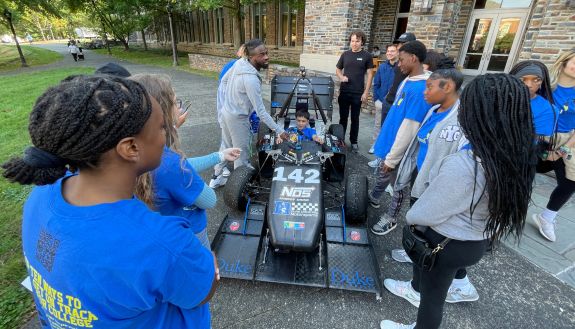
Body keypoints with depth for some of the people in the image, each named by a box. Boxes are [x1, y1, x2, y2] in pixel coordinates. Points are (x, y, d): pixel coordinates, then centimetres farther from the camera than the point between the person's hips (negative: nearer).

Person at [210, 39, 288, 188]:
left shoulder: (240, 62, -5)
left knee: (226, 146, 23)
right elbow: (261, 111, -28)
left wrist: (223, 104, 18)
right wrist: (279, 130, -23)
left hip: (226, 111, 9)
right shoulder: (251, 79, -31)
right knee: (242, 153, 8)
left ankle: (217, 177, 39)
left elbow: (223, 81, 9)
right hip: (238, 118, -9)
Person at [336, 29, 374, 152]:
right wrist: (341, 77, -6)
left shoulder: (367, 56, -1)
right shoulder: (345, 54, 6)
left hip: (358, 93, -2)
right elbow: (338, 69, 16)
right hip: (344, 91, 2)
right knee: (343, 117, 10)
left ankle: (354, 142, 18)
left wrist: (366, 92, -8)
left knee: (355, 118, 7)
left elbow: (370, 74, -2)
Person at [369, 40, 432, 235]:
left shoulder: (420, 89, -27)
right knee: (382, 174, 27)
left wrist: (392, 158, -21)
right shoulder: (408, 81, 4)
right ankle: (373, 198, 50)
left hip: (398, 149, -8)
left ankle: (391, 218, 31)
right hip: (389, 141, 8)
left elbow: (409, 129, -27)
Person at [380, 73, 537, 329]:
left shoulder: (462, 166, -37)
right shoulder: (517, 157, -12)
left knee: (433, 295, 20)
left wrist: (410, 217, -2)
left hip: (447, 244, -8)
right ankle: (415, 288, 63)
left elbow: (425, 214, -24)